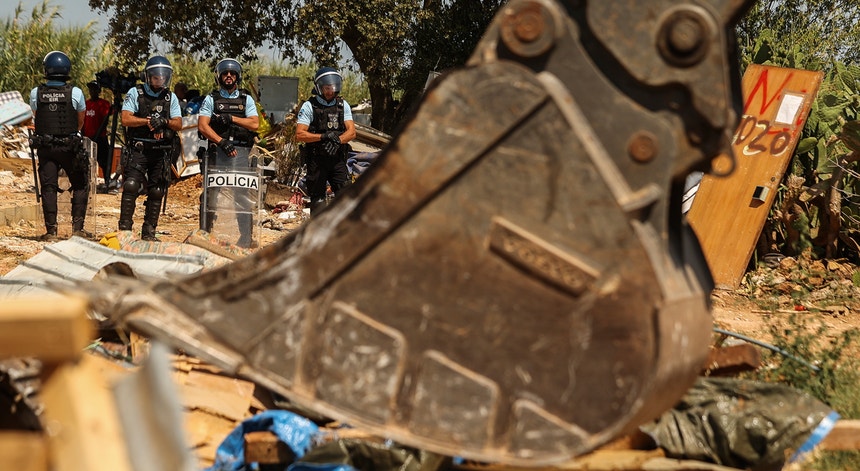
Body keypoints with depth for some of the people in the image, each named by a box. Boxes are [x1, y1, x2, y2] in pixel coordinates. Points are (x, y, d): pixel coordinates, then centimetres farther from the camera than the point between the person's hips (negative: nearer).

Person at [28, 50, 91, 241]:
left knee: (48, 187, 7)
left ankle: (51, 230, 4)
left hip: (45, 146, 2)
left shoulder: (36, 93, -4)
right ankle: (77, 227, 5)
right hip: (70, 146, -2)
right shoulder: (75, 93, -9)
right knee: (80, 186, 11)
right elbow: (80, 122, 5)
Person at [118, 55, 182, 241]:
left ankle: (149, 232, 12)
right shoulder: (135, 93, 4)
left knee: (156, 192, 5)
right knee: (131, 187, -15)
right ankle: (124, 228, -12)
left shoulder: (171, 98, 13)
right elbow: (126, 119, -6)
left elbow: (178, 124, 4)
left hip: (161, 152, 3)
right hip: (137, 150, -3)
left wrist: (164, 122, -15)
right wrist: (148, 121, -14)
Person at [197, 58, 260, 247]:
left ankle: (246, 237, 2)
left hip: (240, 152, 1)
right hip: (217, 152, -1)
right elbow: (202, 126, -1)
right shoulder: (211, 99, 10)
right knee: (211, 193, 0)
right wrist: (221, 142, -13)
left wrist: (232, 119, -8)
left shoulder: (246, 100, 14)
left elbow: (254, 124, 2)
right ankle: (205, 232, 8)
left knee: (243, 194, -3)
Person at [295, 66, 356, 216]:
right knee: (318, 198, 2)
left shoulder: (343, 105, 10)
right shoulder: (309, 106, -2)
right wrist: (323, 137, -21)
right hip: (316, 160, -3)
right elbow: (299, 135, -9)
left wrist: (338, 139, -20)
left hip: (338, 159, 3)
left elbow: (352, 132, 1)